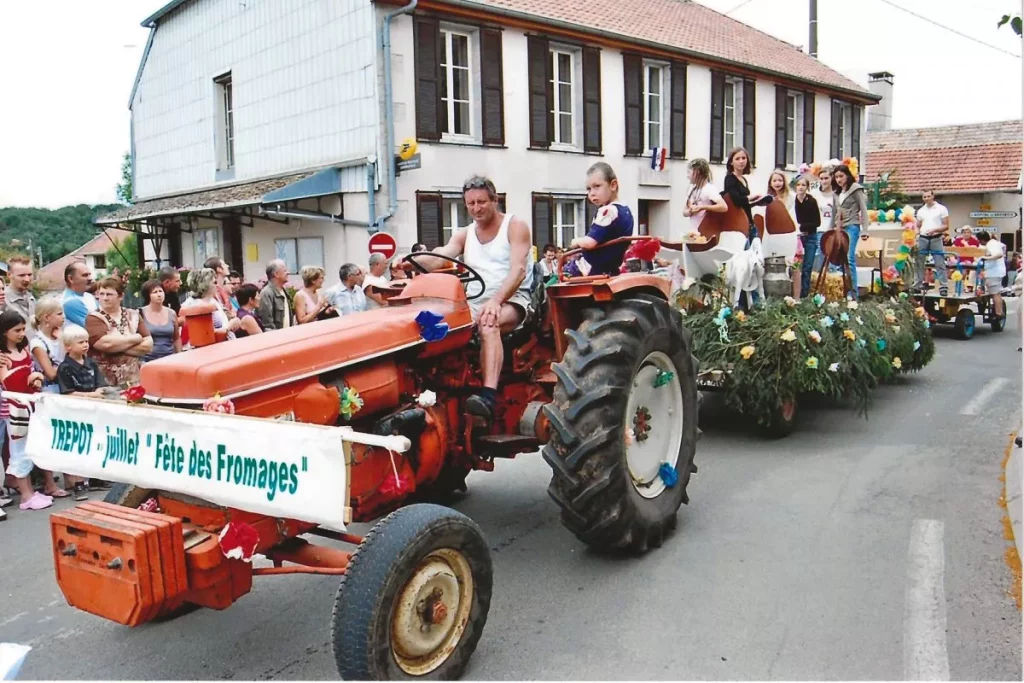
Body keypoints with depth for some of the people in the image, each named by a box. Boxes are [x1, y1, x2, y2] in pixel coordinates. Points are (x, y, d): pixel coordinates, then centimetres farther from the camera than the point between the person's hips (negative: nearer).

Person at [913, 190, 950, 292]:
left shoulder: (941, 209, 1)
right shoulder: (920, 211, 12)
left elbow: (946, 226, -2)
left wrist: (934, 230, -18)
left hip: (936, 239, -4)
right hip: (923, 239, 4)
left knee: (940, 264, -5)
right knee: (919, 263, 3)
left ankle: (943, 286, -3)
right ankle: (917, 285, 9)